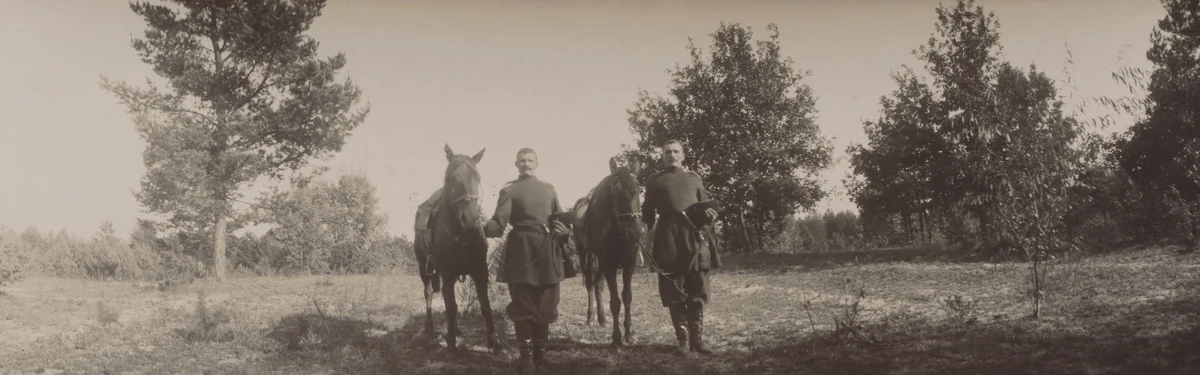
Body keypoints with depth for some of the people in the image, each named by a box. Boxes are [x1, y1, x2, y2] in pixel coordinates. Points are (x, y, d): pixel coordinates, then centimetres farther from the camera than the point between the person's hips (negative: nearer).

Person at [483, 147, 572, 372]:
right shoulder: (509, 191, 2)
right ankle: (525, 354, 9)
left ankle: (540, 351, 13)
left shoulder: (549, 189, 8)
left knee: (545, 305, 6)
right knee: (522, 305, 3)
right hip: (522, 250, -2)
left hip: (547, 250, 2)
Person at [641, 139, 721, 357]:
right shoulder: (654, 182, 12)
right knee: (674, 292, 0)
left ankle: (697, 339, 10)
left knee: (697, 290, 3)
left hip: (695, 236, 2)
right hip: (668, 238, -2)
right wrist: (646, 226, -8)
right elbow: (648, 213, 11)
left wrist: (711, 213, -3)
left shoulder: (694, 178, 17)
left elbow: (706, 204, 19)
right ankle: (683, 340, 6)